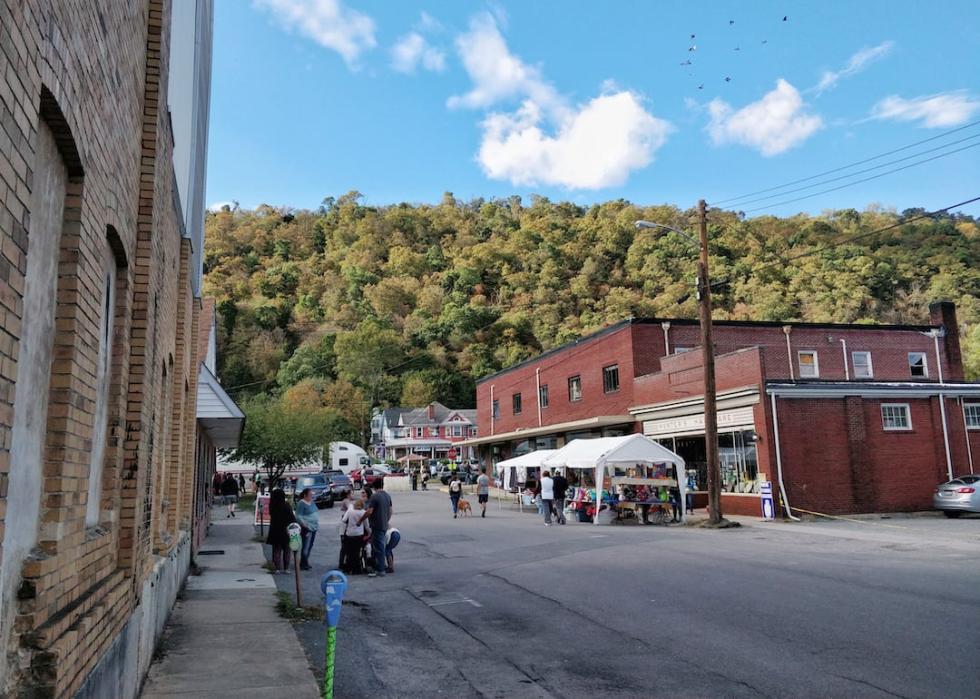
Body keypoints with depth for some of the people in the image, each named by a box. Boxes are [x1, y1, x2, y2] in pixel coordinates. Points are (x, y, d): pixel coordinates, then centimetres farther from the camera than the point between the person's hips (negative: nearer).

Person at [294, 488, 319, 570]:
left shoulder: (312, 502, 13)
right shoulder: (301, 503, -12)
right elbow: (298, 516, -17)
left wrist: (317, 522, 15)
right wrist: (305, 525, -23)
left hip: (314, 527, 9)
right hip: (306, 528, -9)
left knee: (310, 546, 14)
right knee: (306, 547, -5)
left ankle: (305, 563, 24)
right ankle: (303, 564, 3)